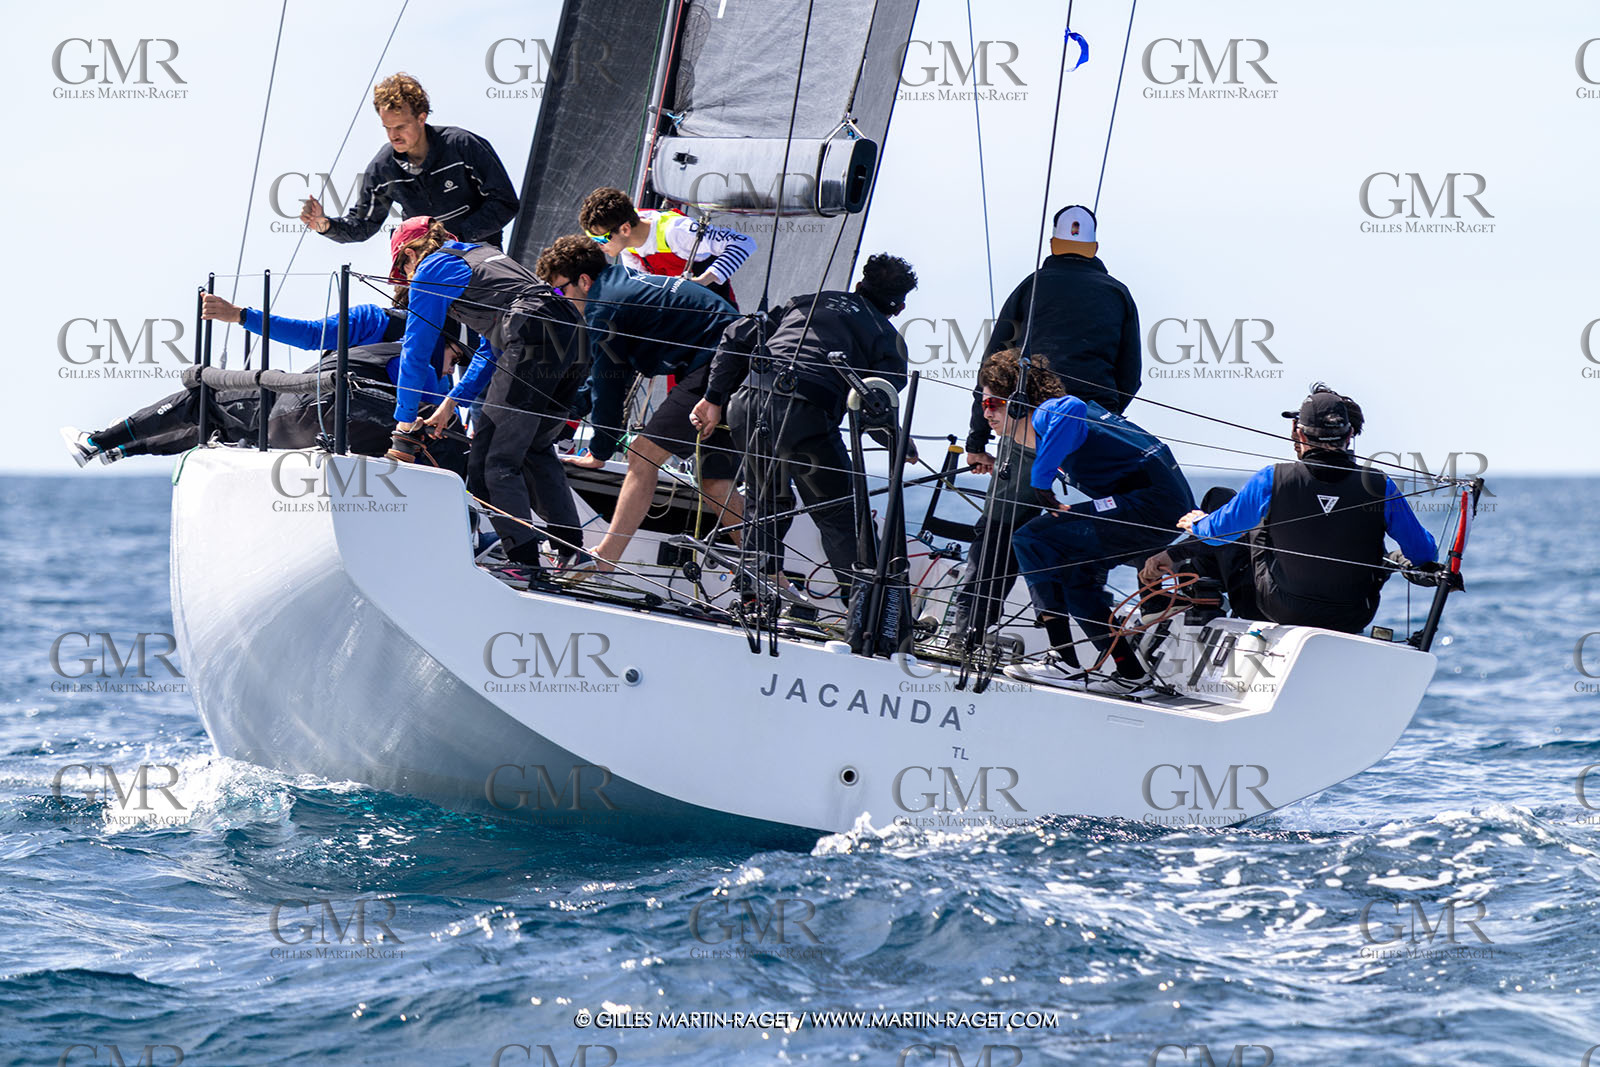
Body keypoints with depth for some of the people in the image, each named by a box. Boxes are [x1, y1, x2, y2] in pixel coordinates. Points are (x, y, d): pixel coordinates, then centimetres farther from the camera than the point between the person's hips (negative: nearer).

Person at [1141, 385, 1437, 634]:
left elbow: (1218, 529, -3)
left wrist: (1196, 523, 23)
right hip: (1352, 620, 0)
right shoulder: (1380, 488, -18)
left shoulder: (1271, 481, -20)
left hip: (1278, 610, 0)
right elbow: (1424, 554, -7)